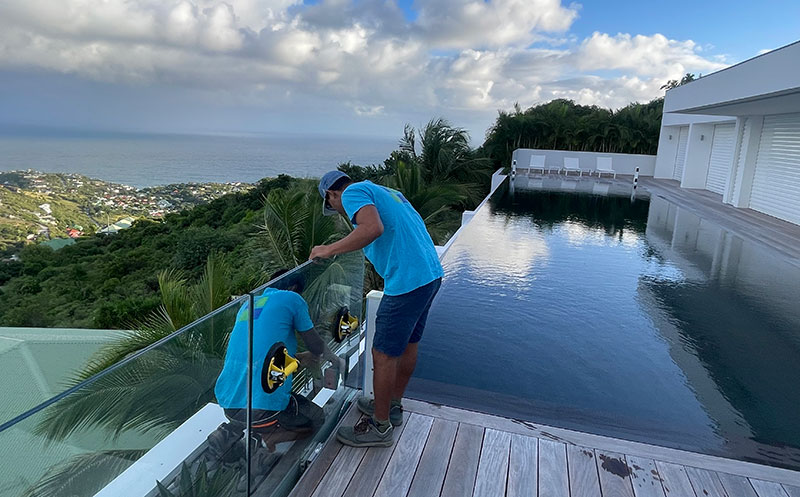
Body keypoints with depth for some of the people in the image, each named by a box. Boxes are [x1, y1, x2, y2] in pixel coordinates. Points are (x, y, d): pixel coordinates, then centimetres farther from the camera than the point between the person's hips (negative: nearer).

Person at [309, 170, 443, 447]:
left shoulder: (353, 193, -5)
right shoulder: (386, 192, 22)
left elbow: (374, 228, -25)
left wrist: (330, 250, -17)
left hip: (407, 281, -10)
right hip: (432, 272, 10)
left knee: (384, 355, 3)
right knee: (408, 344, 22)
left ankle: (380, 427, 19)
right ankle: (393, 406, 40)